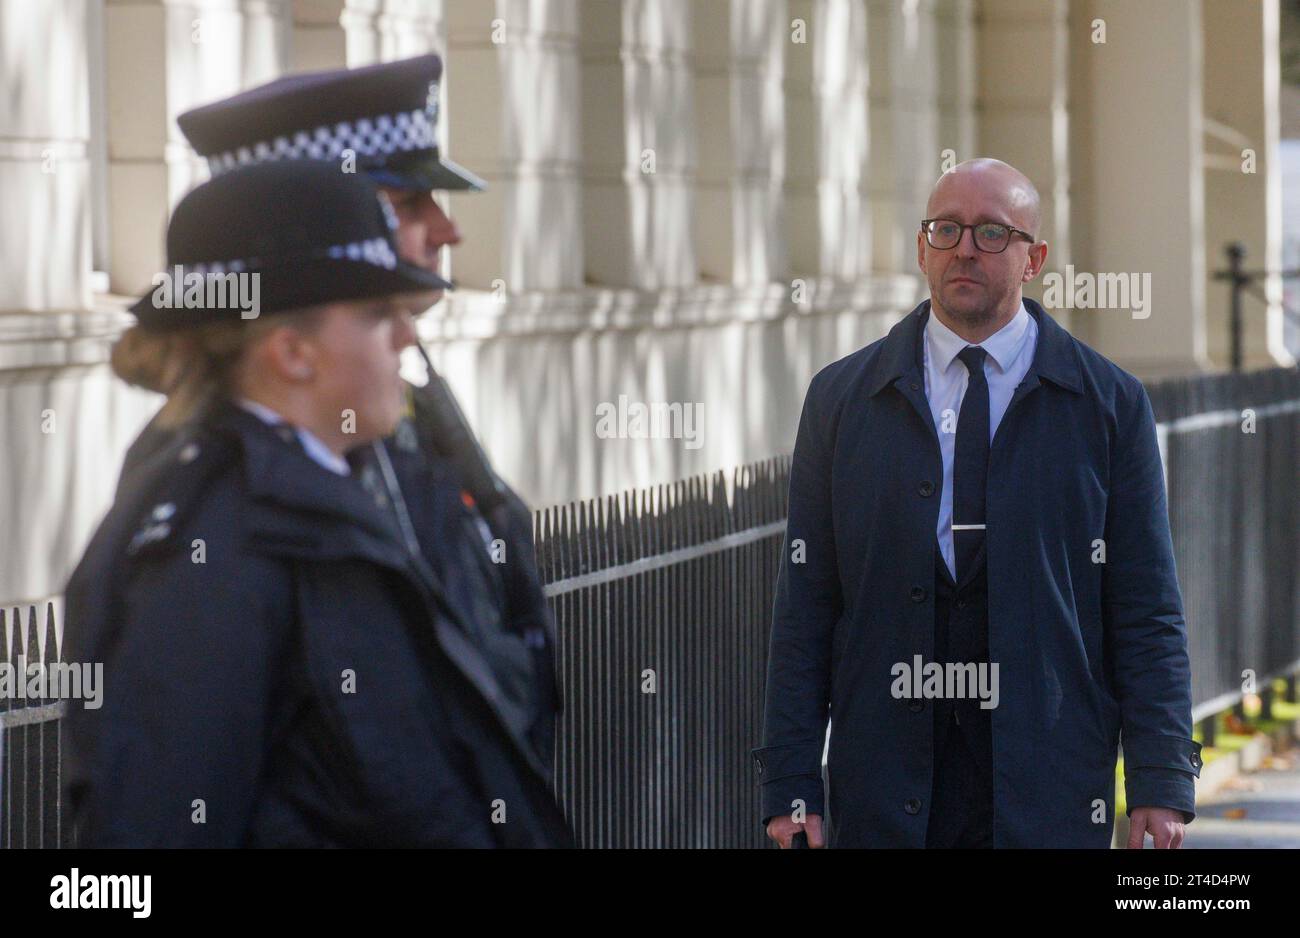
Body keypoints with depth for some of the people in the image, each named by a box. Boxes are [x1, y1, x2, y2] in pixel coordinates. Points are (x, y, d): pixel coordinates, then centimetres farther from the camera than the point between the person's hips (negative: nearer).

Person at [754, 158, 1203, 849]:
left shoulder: (1109, 403, 5)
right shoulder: (840, 398, 8)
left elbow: (1147, 610, 2)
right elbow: (804, 605, 5)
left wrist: (1162, 783, -6)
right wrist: (789, 785, -2)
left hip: (1046, 789, -1)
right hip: (883, 785, 1)